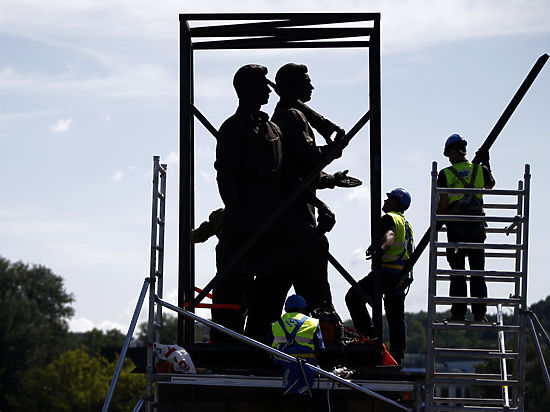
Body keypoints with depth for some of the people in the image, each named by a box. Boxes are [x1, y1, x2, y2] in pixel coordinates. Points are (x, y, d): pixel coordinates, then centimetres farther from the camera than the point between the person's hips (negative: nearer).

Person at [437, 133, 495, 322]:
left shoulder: (445, 174, -6)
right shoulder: (480, 170, 2)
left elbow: (443, 204, -9)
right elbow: (490, 185, 25)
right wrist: (486, 164, 35)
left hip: (455, 226, -2)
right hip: (477, 226, 2)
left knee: (457, 272, 2)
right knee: (477, 271, 6)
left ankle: (458, 313, -1)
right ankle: (479, 313, 3)